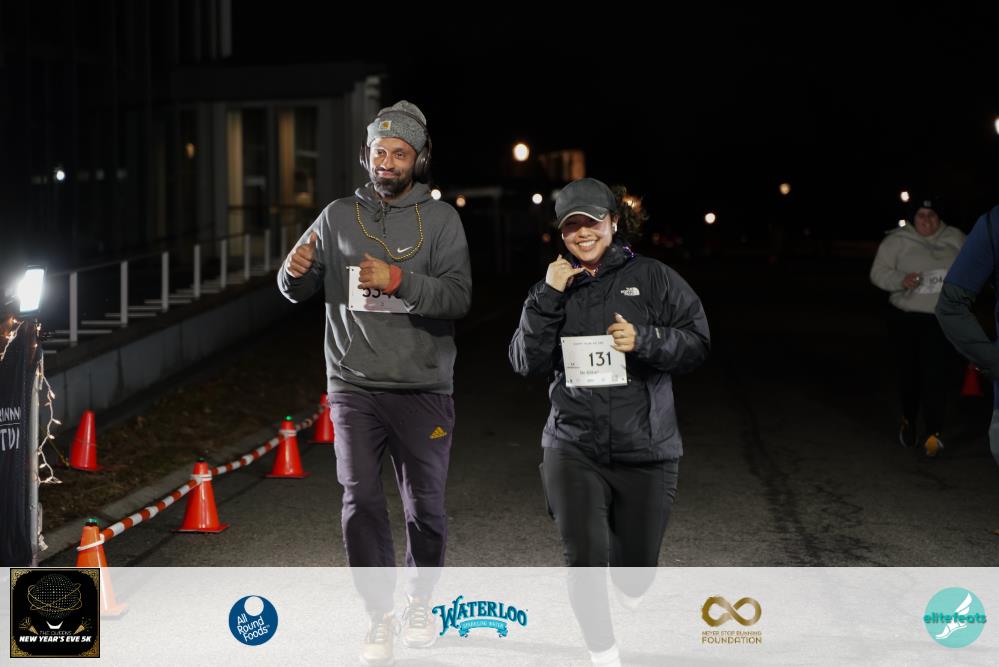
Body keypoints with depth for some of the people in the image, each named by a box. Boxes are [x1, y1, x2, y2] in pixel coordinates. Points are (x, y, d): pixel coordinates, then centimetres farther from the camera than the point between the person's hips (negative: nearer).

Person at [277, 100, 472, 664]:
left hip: (422, 389, -1)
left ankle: (421, 602, 30)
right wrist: (296, 272, -13)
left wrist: (398, 279, -27)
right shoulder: (339, 216, 6)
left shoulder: (440, 219, 0)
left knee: (425, 506, 8)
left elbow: (458, 297, -12)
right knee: (361, 501, -6)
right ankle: (381, 616, 4)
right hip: (354, 388, 1)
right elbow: (299, 292, 10)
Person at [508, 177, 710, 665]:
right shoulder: (554, 290, 8)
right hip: (573, 448, 1)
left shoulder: (653, 278, 0)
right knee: (584, 559, -13)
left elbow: (697, 343, -2)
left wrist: (645, 340, -20)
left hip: (646, 449, -1)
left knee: (635, 568, 9)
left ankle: (632, 591, 47)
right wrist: (548, 297, -12)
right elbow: (526, 363, -1)